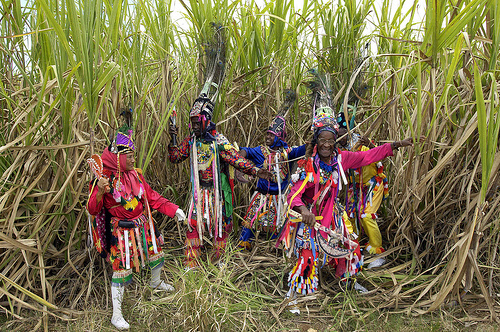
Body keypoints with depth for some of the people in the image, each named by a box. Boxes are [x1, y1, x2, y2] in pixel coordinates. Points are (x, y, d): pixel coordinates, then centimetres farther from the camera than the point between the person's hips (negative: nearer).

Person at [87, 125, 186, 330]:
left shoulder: (136, 174, -1)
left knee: (155, 252, 22)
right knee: (121, 268, -3)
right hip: (122, 231, -6)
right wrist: (99, 192, -36)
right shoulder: (105, 179, -17)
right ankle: (116, 315, 13)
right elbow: (93, 210, -16)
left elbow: (151, 197, 8)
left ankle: (155, 282, 54)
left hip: (144, 225, 6)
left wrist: (173, 209, 4)